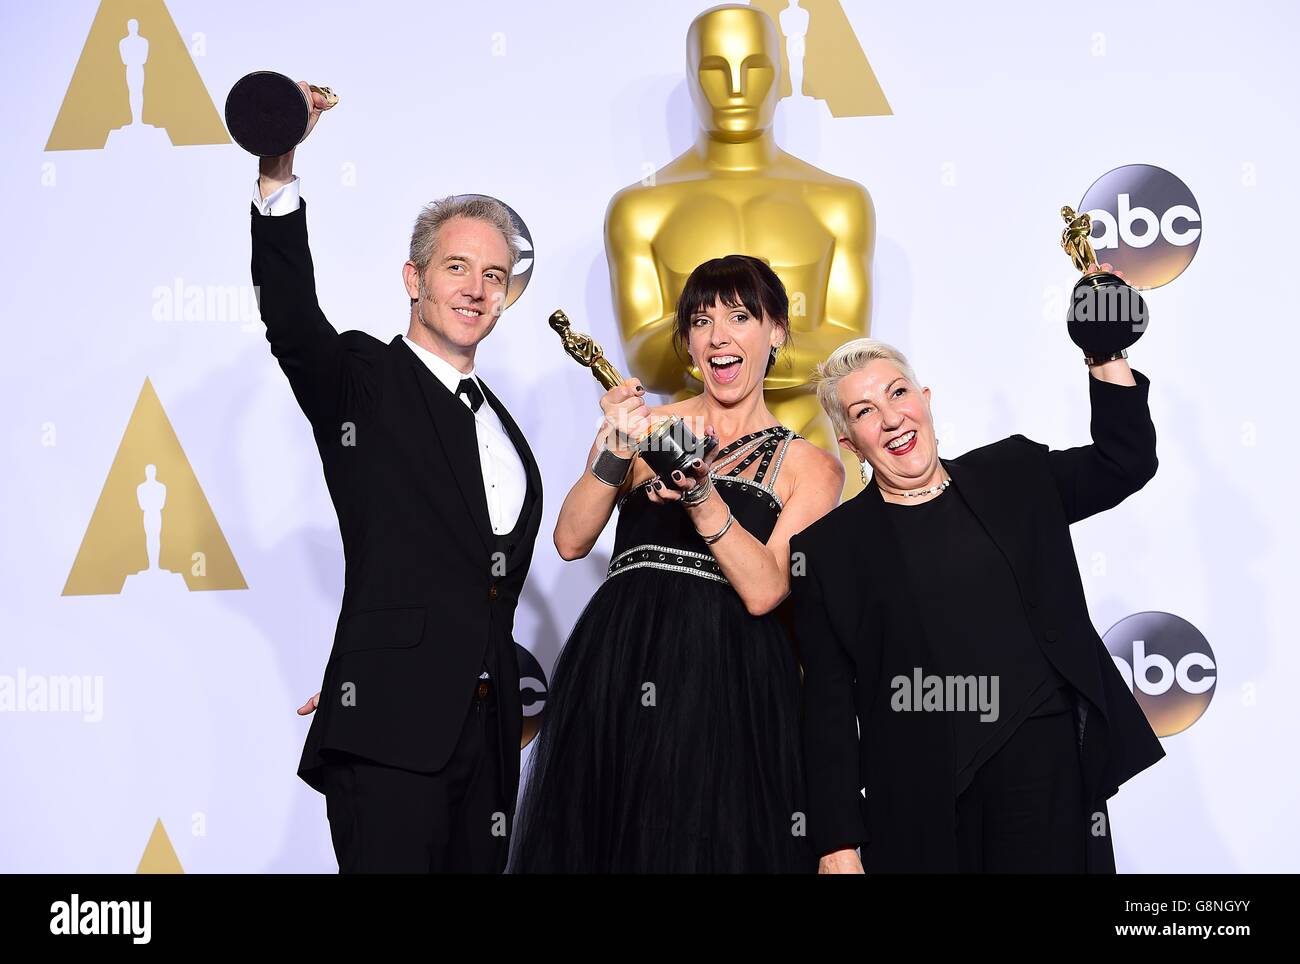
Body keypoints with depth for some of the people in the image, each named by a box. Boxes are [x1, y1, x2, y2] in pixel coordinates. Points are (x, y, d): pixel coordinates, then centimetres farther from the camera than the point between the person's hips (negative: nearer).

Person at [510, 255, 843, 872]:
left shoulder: (809, 466, 8)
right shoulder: (647, 425, 12)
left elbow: (763, 590, -6)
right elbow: (571, 540, 3)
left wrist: (701, 494, -18)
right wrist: (618, 453, -11)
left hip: (730, 689, -1)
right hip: (616, 675, 1)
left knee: (715, 845, -1)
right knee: (599, 840, 4)